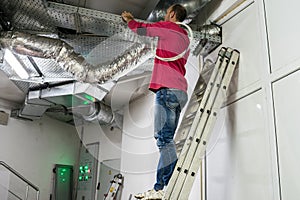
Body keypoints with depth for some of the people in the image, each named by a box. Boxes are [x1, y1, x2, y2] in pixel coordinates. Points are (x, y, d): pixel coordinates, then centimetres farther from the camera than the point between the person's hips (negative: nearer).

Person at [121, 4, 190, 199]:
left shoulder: (169, 27, 4)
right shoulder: (184, 38, 28)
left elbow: (142, 29, 7)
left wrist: (130, 20, 28)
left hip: (168, 89, -9)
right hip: (179, 92, 9)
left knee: (165, 139, -15)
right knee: (166, 140, 5)